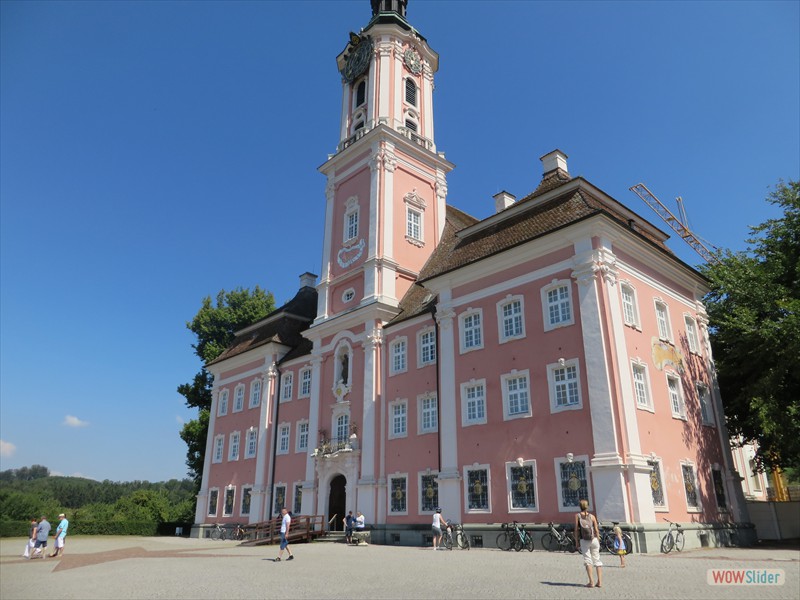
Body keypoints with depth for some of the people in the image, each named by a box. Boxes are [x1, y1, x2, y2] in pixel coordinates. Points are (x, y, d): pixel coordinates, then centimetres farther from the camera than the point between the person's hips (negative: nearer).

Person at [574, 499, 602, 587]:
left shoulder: (577, 516, -1)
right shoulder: (592, 516, 1)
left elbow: (576, 529, -4)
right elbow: (596, 530, -1)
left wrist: (576, 540, 4)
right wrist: (598, 541, 9)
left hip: (584, 540, -1)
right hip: (594, 539, 1)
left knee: (587, 560, 3)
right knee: (597, 560, 9)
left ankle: (591, 582, -5)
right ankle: (600, 582, 5)